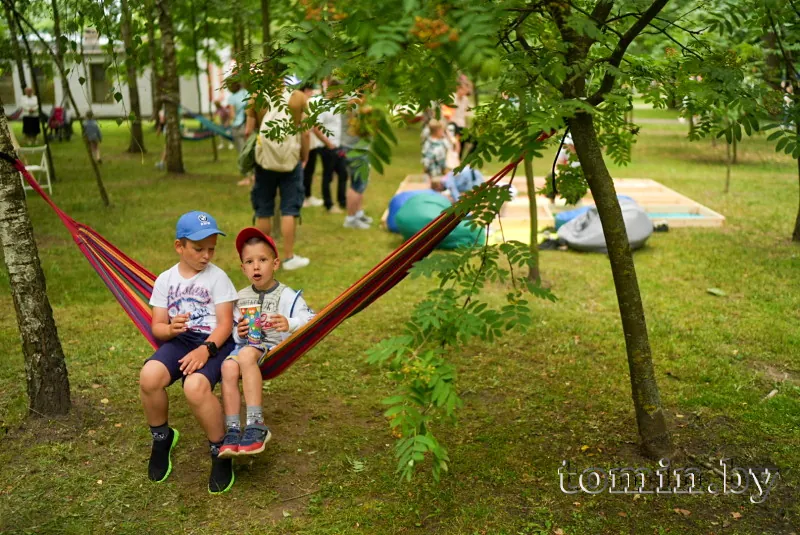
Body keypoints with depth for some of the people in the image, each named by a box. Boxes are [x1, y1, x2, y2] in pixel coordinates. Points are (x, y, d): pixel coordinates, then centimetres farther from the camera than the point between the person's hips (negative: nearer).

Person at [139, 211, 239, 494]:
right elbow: (157, 327, 10)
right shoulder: (165, 280, 10)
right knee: (149, 375, -28)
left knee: (195, 385, -34)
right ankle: (161, 438, 3)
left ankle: (220, 452, -9)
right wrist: (170, 328, -15)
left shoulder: (217, 277, 0)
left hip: (214, 342, -3)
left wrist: (205, 349, -23)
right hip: (179, 340, 4)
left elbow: (225, 323, -6)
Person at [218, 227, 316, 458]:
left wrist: (289, 324, -29)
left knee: (247, 354, -37)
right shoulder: (241, 297, 19)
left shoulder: (287, 296, 2)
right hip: (246, 344, 4)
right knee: (229, 366, -31)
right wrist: (238, 333, 0)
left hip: (274, 347, -4)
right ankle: (233, 430, -27)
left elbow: (310, 321, -10)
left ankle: (256, 425, -37)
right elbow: (233, 328, 24)